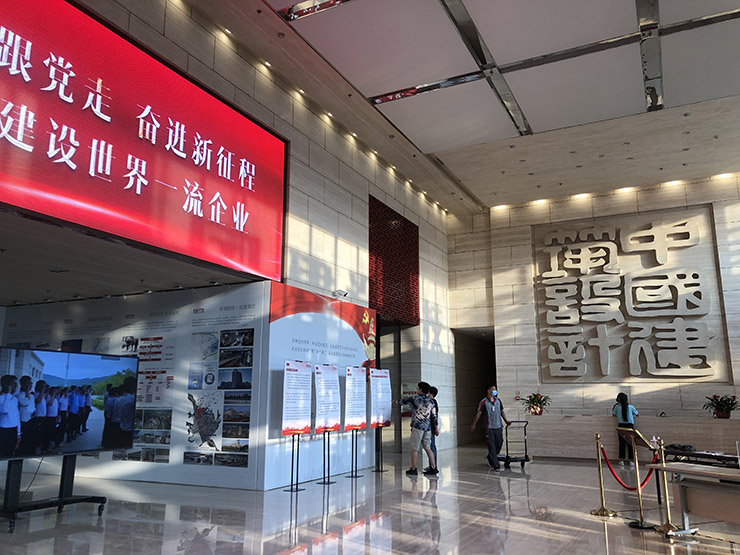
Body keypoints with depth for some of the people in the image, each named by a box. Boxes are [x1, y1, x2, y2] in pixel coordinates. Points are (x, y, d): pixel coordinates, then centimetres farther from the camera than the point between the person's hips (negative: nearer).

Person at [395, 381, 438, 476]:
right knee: (428, 448, 11)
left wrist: (396, 402, 27)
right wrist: (435, 428, 23)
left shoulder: (415, 399, -6)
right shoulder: (430, 402, 8)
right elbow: (434, 416, 9)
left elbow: (404, 401, 9)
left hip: (417, 427, -5)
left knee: (414, 448, 3)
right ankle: (433, 468, 9)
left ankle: (413, 469, 8)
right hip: (428, 427, 5)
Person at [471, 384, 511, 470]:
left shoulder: (498, 400, 11)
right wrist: (473, 425, -1)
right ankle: (495, 465, 1)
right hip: (489, 427, -5)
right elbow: (478, 413, -2)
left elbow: (502, 411, 21)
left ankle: (489, 458, 33)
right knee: (492, 447, -4)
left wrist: (506, 420, 11)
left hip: (498, 427, 5)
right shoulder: (484, 402, -5)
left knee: (499, 445, 9)